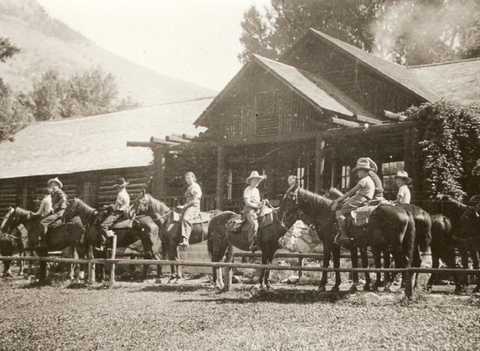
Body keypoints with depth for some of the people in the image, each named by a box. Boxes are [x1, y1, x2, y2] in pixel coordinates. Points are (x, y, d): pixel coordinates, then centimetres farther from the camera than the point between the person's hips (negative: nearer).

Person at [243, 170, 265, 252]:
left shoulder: (256, 190, 23)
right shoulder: (248, 189, -1)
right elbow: (247, 202, -9)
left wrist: (261, 204, 4)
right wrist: (256, 206, -14)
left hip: (257, 209, 8)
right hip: (249, 209, -8)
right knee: (254, 223, -32)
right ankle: (252, 244, -35)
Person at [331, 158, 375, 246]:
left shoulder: (364, 181, -11)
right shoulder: (370, 180, 21)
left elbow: (351, 192, -11)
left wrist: (338, 200, -6)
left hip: (358, 202, -11)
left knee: (339, 211, -14)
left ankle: (343, 235, -23)